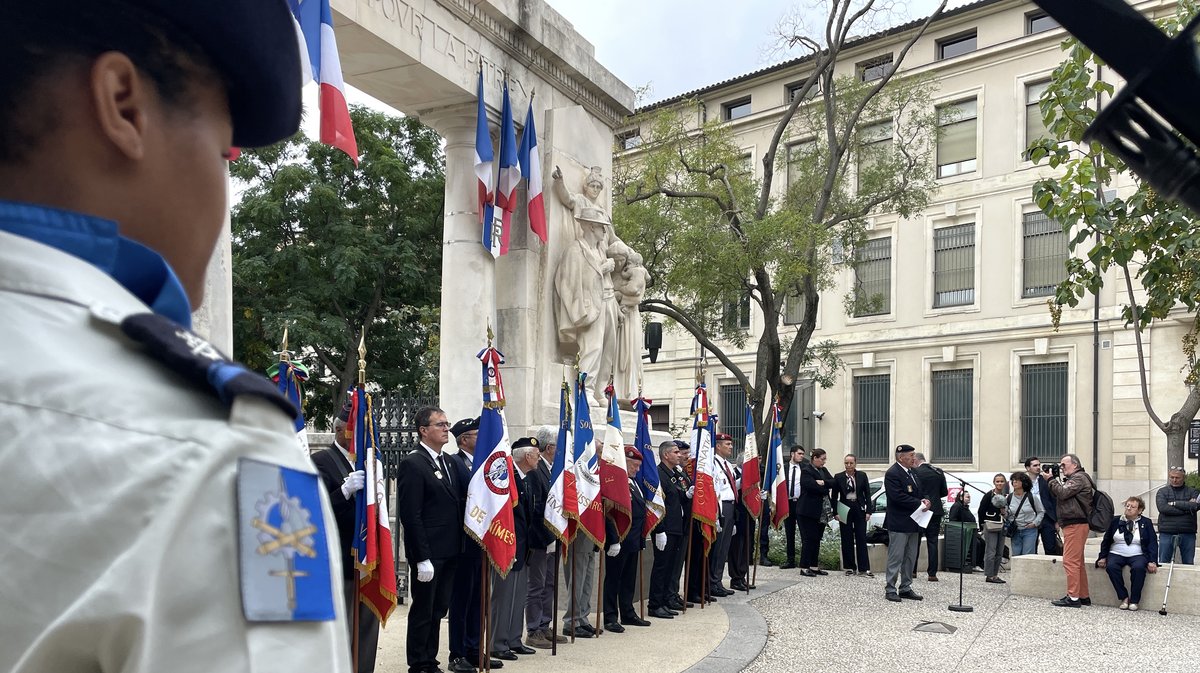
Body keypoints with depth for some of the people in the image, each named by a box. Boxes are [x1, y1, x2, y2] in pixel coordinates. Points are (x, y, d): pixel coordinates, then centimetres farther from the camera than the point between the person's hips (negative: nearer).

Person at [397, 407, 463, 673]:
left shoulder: (449, 462, 12)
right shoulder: (412, 464, -12)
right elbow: (411, 516, -16)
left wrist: (458, 545, 9)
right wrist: (422, 558, -19)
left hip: (450, 551, 7)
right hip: (428, 553, -7)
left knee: (438, 609, 15)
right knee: (423, 611, 4)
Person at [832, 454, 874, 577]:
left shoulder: (862, 475, 2)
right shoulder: (838, 477, 1)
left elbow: (867, 494, 3)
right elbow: (834, 496, 3)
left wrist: (869, 511, -4)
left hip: (859, 509, 0)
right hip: (845, 509, 0)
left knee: (861, 538, 0)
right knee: (847, 539, 5)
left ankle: (864, 568, 2)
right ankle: (850, 567, 13)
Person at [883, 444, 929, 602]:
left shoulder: (912, 472, 14)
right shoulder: (892, 474, -14)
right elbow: (898, 497, -23)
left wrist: (923, 501, 0)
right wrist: (919, 504, -17)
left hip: (913, 523, 9)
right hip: (899, 523, -9)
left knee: (910, 558, 13)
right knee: (896, 558, -3)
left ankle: (905, 588, 21)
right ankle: (890, 589, 4)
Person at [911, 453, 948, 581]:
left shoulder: (915, 472, -12)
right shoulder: (939, 472, 4)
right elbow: (945, 492, 8)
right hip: (936, 511, 4)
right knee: (933, 542, 6)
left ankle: (912, 570, 14)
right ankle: (932, 573, 3)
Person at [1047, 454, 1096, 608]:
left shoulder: (1079, 478, -9)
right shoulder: (1072, 479, 23)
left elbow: (1062, 493, -18)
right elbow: (1058, 495, 22)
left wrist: (1052, 480, -4)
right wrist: (1053, 480, 8)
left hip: (1075, 525, -11)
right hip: (1073, 524, 11)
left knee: (1070, 561, -12)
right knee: (1077, 562, 13)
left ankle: (1073, 597, -12)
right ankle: (1083, 596, 17)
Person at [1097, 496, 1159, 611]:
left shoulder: (1146, 523, 7)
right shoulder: (1116, 521, 10)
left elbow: (1152, 543, 1)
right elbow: (1106, 540, 13)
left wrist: (1152, 562, -13)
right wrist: (1103, 557, 1)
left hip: (1137, 555, -2)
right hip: (1117, 554, 2)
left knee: (1138, 567, -36)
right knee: (1111, 566, -32)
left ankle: (1134, 600, -21)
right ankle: (1124, 598, -19)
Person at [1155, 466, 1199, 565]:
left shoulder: (1192, 492, 8)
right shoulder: (1162, 492, 6)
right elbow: (1163, 508, -11)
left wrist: (1175, 503, -9)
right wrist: (1187, 507, -10)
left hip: (1188, 534, 1)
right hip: (1167, 533, -1)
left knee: (1189, 563, 6)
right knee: (1163, 563, 0)